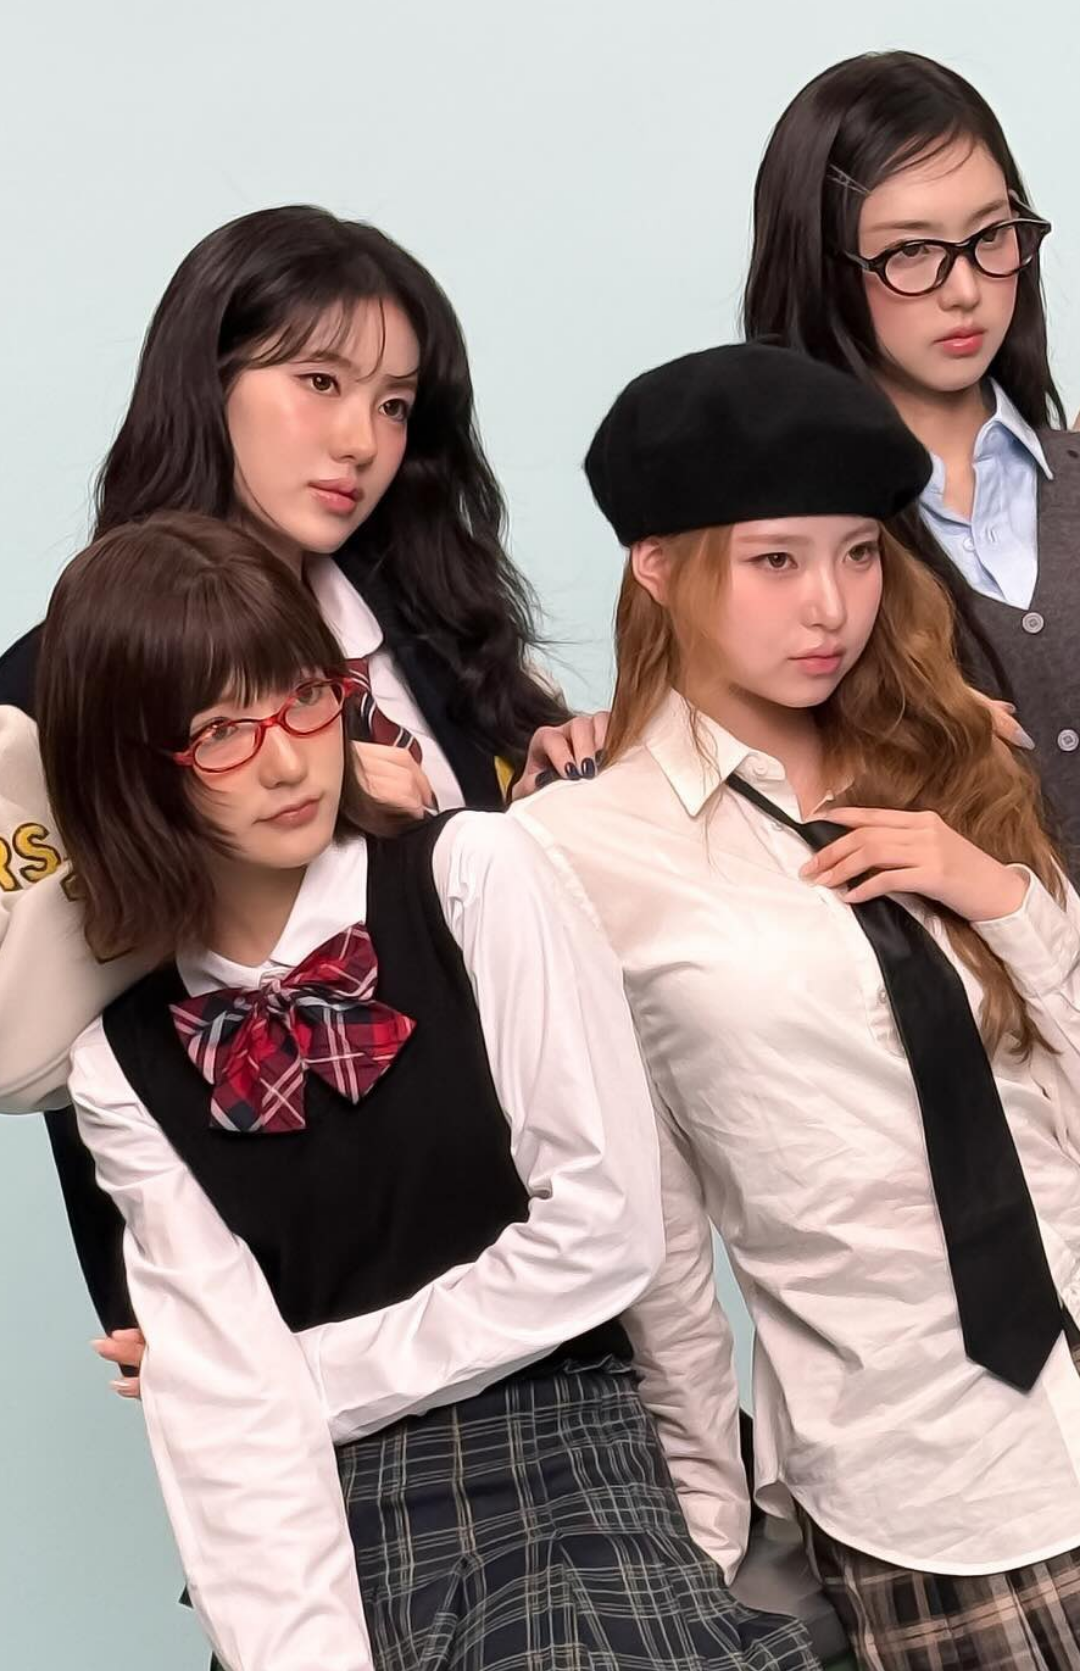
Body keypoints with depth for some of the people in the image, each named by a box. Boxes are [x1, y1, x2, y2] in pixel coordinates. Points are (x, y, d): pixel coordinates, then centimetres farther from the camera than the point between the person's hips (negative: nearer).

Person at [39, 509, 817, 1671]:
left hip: (554, 1440, -2)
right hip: (334, 1503, 2)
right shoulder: (124, 1062, 2)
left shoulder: (475, 878, -4)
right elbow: (226, 1400, -6)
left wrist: (319, 1374, -3)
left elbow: (605, 1226, -7)